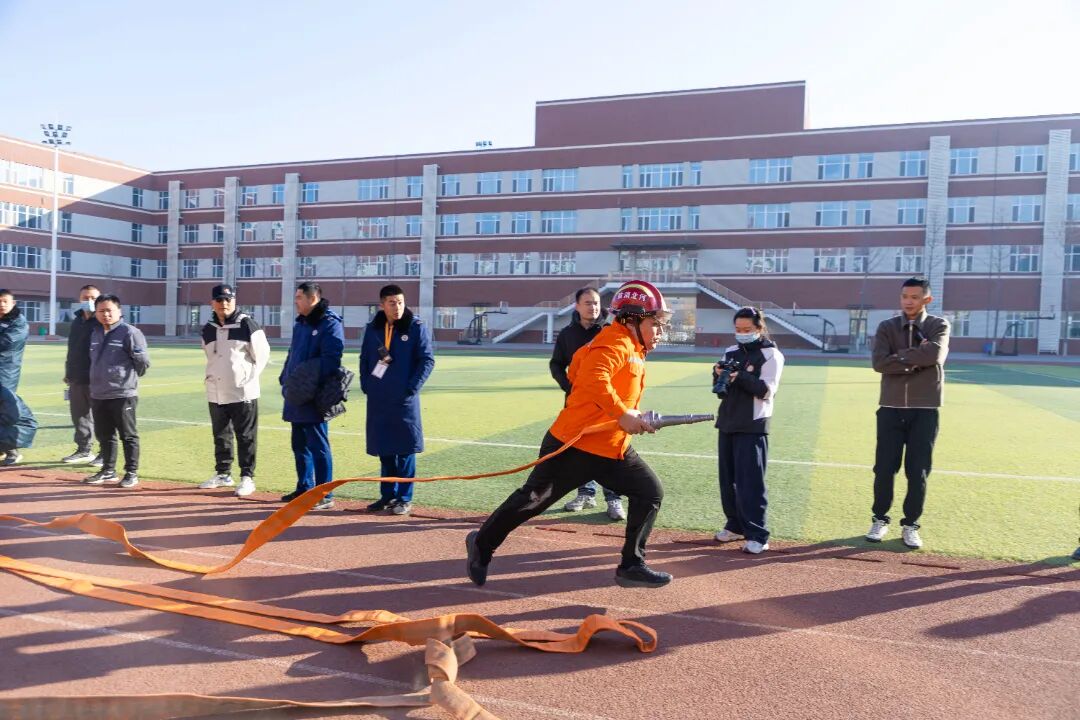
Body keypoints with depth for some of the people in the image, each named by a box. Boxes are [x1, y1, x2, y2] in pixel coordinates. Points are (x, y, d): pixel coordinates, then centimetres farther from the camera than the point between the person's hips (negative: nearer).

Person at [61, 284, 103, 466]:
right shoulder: (77, 321, 16)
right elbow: (71, 350, 24)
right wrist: (68, 373, 22)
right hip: (77, 379, 8)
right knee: (79, 415, 14)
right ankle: (84, 450, 25)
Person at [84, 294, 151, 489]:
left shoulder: (129, 332, -11)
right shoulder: (95, 333, 13)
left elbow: (143, 360, -10)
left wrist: (131, 377, 1)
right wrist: (95, 385, 22)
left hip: (123, 395, -8)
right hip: (98, 395, 8)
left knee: (128, 436, 1)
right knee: (104, 435, 15)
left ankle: (131, 473, 8)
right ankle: (108, 471, 26)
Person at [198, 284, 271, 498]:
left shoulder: (247, 325, -8)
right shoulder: (208, 329, 9)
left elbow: (262, 355, -6)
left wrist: (248, 378, -6)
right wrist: (211, 377, 14)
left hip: (243, 392, -6)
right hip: (215, 392, 6)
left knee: (246, 437, -1)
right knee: (220, 436, 15)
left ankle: (247, 477, 6)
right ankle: (223, 474, 27)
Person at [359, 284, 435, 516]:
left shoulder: (416, 327, -5)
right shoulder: (373, 328, 7)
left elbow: (428, 360, -6)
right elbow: (364, 358, 17)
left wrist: (412, 387, -12)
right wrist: (365, 384, 6)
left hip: (404, 399, -4)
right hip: (378, 399, 4)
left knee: (405, 450, 2)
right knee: (384, 449, 12)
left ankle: (404, 498, 11)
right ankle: (387, 495, 23)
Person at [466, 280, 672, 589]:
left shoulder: (634, 349, 15)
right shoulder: (615, 343, -15)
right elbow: (593, 379, -32)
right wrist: (621, 413, -34)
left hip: (613, 448, 9)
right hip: (573, 444, -9)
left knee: (651, 492, 4)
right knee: (533, 499, 0)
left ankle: (632, 566, 11)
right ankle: (482, 545, 20)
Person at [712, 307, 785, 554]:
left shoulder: (771, 354, -5)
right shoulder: (731, 352, 11)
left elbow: (767, 390, -15)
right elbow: (721, 390, 12)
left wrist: (740, 377, -28)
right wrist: (719, 376, -10)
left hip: (752, 426, -6)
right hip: (727, 422, 6)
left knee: (750, 481, -8)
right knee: (728, 479, 11)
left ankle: (757, 535, -2)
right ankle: (736, 525, 25)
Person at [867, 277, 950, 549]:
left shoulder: (939, 325, 3)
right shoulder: (887, 327, 5)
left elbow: (936, 355, -19)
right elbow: (880, 363, -11)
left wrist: (900, 356, -11)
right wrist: (917, 358, -15)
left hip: (925, 410, -1)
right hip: (891, 408, 1)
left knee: (918, 471, 4)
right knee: (884, 468, 4)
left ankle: (910, 525, 17)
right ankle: (880, 519, 20)